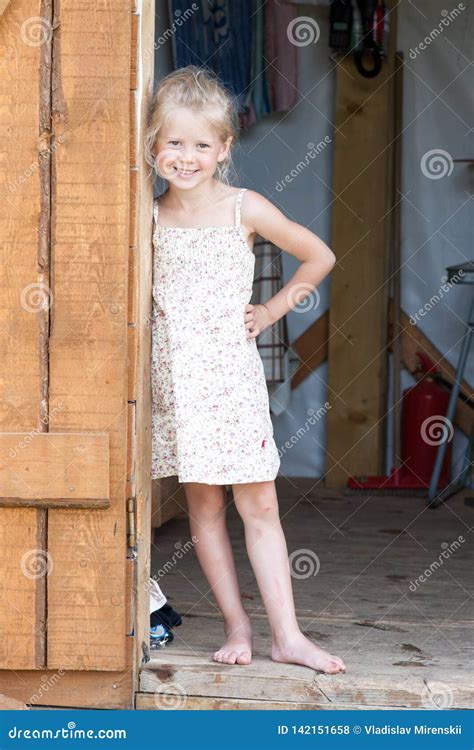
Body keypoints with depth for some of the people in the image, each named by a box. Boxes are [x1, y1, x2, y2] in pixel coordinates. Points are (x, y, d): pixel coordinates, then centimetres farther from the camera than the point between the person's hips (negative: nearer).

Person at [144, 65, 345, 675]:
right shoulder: (150, 217, 4)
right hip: (174, 374, 2)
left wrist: (271, 310, 5)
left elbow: (319, 257, 7)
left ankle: (287, 636, -1)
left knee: (259, 505, -2)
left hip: (231, 372, -2)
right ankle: (236, 625, 13)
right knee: (203, 505, 5)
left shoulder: (244, 208, -2)